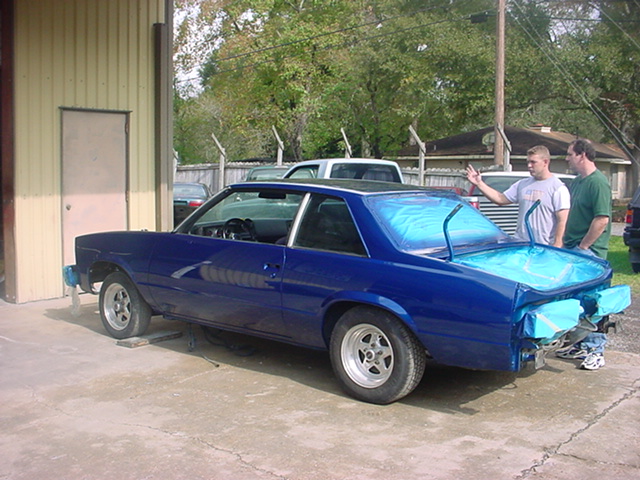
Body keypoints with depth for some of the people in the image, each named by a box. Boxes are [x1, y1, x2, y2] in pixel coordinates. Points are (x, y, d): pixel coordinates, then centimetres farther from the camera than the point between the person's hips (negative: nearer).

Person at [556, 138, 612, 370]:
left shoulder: (598, 183, -14)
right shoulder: (577, 182, 14)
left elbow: (602, 220, -20)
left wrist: (583, 247, -16)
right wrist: (568, 244, 15)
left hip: (589, 252, -9)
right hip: (574, 250, 9)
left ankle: (596, 351, 1)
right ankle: (581, 345, 24)